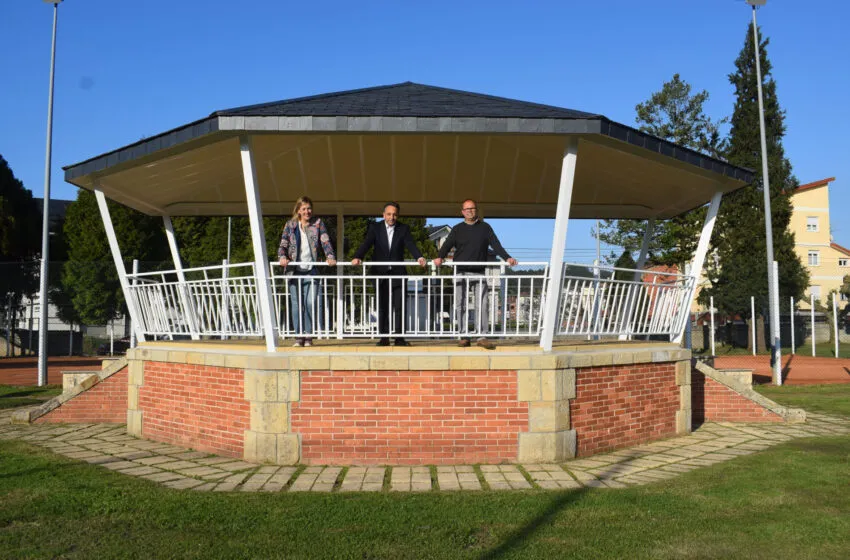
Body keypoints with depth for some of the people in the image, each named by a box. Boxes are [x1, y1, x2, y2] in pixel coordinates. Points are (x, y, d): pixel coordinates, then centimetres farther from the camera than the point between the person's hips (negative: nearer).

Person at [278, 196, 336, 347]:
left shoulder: (318, 223, 7)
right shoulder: (290, 225, 9)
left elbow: (325, 241, -1)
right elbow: (283, 245, 8)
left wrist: (330, 257, -18)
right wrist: (283, 257, -12)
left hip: (311, 270, -1)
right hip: (294, 271, 1)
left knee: (311, 303, -10)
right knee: (296, 304, 1)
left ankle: (308, 335, 2)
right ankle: (298, 336, 8)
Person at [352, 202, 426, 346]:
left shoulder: (403, 229, 4)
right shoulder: (375, 228, 4)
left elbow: (410, 245, -9)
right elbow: (366, 244, -8)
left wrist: (419, 257, -29)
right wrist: (357, 257, -27)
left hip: (397, 273, 0)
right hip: (380, 272, 0)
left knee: (399, 306, -3)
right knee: (382, 306, 4)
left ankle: (399, 337, 1)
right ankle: (384, 337, 8)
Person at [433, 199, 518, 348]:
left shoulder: (485, 228, 10)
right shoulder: (457, 229, 10)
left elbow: (496, 245, 3)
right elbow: (447, 245, -2)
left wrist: (507, 257, -13)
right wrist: (440, 257, -22)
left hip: (479, 273, 0)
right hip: (461, 273, 0)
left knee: (483, 304, -7)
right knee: (461, 305, 1)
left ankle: (482, 336, -4)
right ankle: (464, 336, 7)